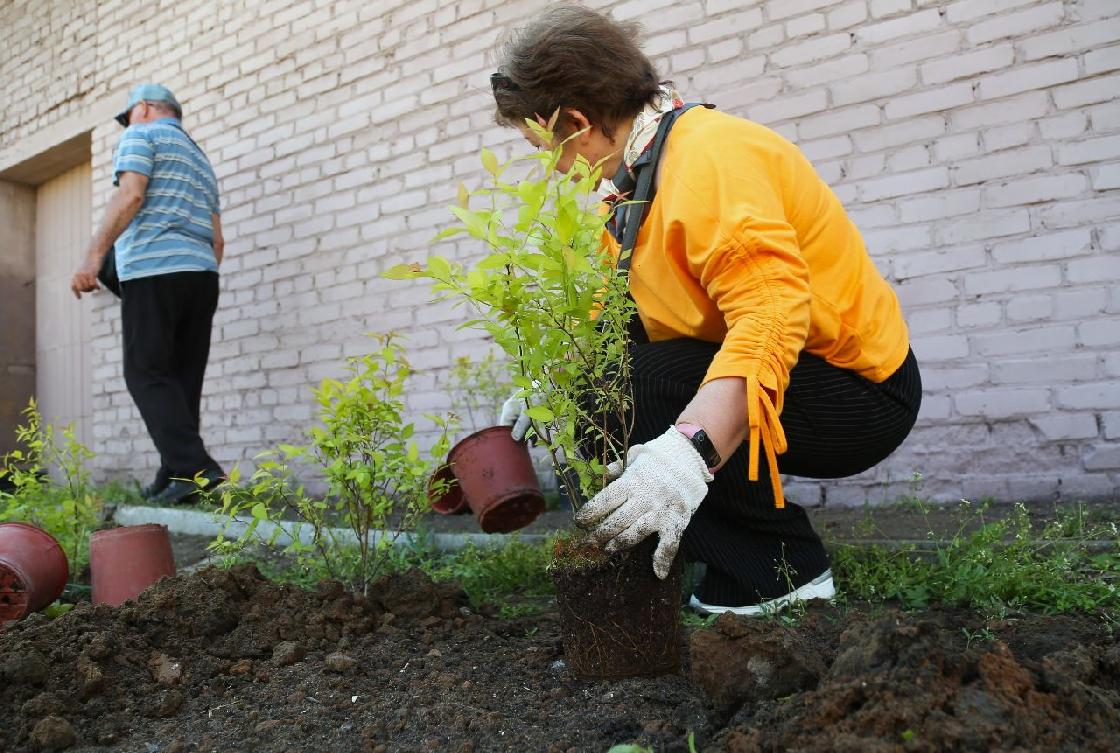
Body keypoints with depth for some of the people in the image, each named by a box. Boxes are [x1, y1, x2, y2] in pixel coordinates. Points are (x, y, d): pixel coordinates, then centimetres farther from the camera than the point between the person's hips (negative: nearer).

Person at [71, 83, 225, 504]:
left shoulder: (142, 136, 8)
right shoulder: (200, 160, 30)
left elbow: (130, 196, -10)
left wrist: (94, 256, -14)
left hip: (154, 270, -7)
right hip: (202, 274, 7)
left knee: (147, 375, -9)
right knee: (183, 380, 5)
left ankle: (193, 468, -22)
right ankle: (174, 478, 3)